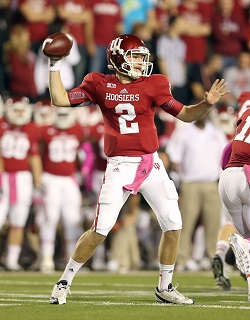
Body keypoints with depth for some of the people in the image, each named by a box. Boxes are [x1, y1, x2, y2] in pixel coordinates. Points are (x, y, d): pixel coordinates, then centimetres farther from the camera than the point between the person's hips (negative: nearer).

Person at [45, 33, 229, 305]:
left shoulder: (153, 85, 4)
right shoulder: (100, 85, 1)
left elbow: (185, 114, 6)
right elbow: (60, 100, 0)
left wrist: (207, 103, -11)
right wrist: (54, 65, -4)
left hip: (151, 164, 3)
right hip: (119, 167, -3)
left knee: (173, 225, -1)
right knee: (101, 229, -9)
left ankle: (165, 288, 16)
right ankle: (64, 283, 6)